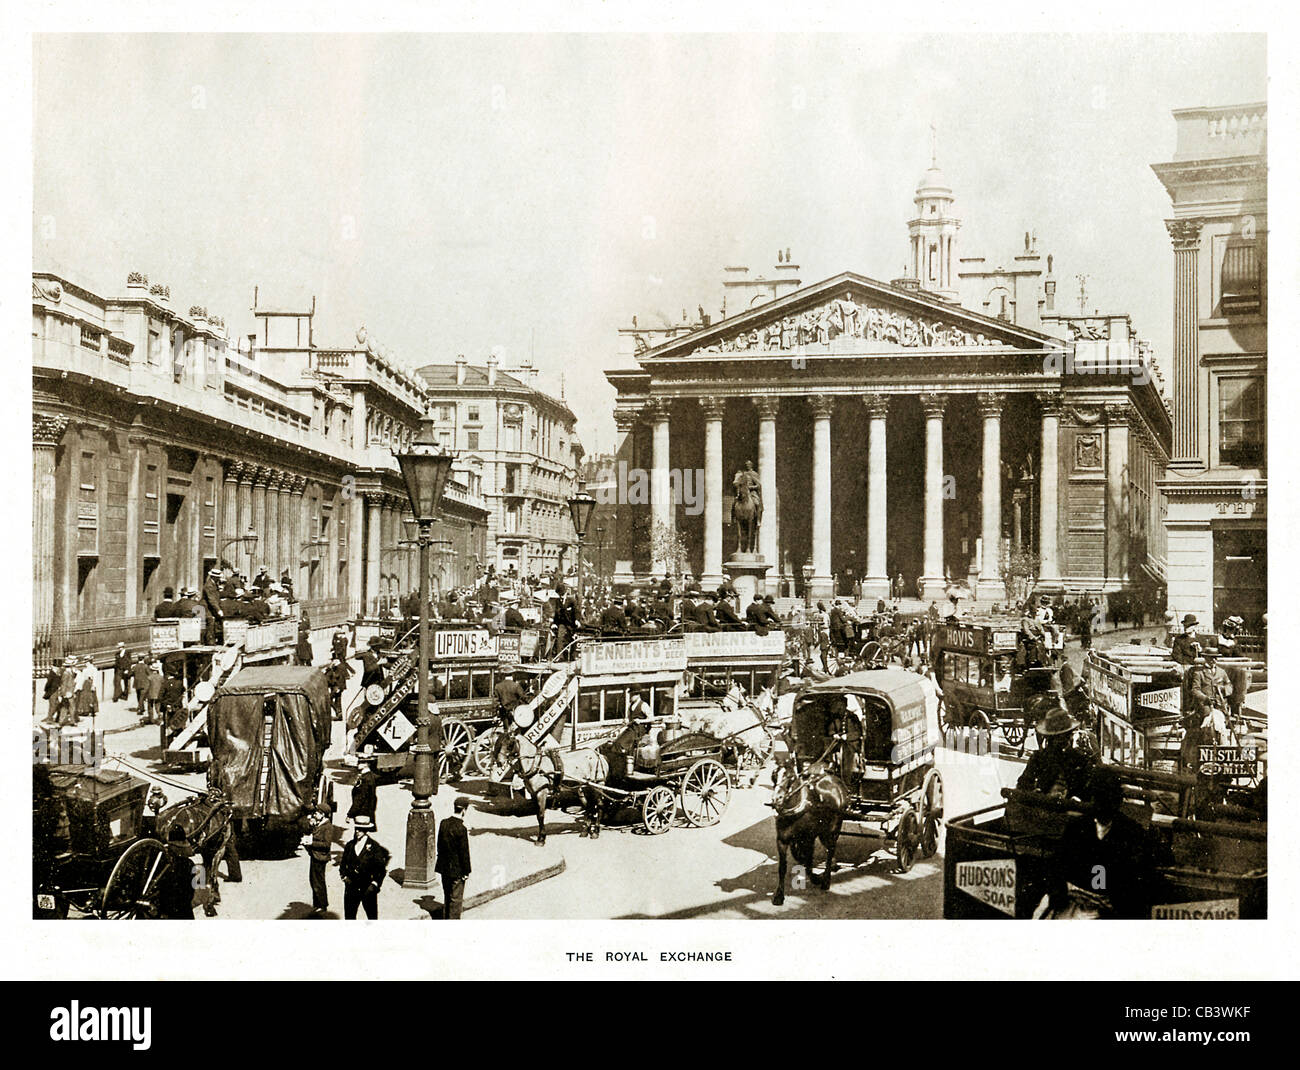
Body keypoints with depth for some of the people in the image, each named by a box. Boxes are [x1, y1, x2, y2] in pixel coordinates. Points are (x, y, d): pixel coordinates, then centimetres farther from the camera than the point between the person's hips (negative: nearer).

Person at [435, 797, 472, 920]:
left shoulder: (444, 823, -2)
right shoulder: (461, 829, -24)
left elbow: (439, 845, 8)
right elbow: (464, 852, -18)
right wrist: (466, 871, -9)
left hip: (444, 867, 7)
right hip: (457, 869, -7)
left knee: (447, 897, 20)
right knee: (456, 899, 5)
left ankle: (446, 920, 31)